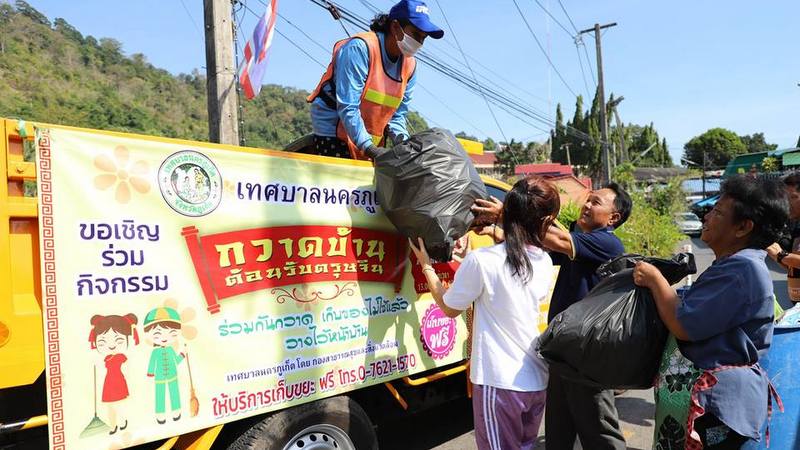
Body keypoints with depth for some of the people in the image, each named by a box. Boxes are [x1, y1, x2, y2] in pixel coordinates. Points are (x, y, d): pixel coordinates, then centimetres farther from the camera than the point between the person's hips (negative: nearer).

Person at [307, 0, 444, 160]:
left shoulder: (410, 65, 3)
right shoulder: (360, 48, -19)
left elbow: (397, 115, 7)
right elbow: (347, 108, -24)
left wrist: (402, 144, -12)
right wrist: (368, 147, -28)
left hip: (372, 143, 7)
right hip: (334, 132, -7)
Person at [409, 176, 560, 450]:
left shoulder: (481, 260, -18)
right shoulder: (544, 262, 0)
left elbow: (450, 308, -3)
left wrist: (426, 265, 8)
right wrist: (498, 238, 24)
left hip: (500, 383, -6)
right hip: (537, 380, 6)